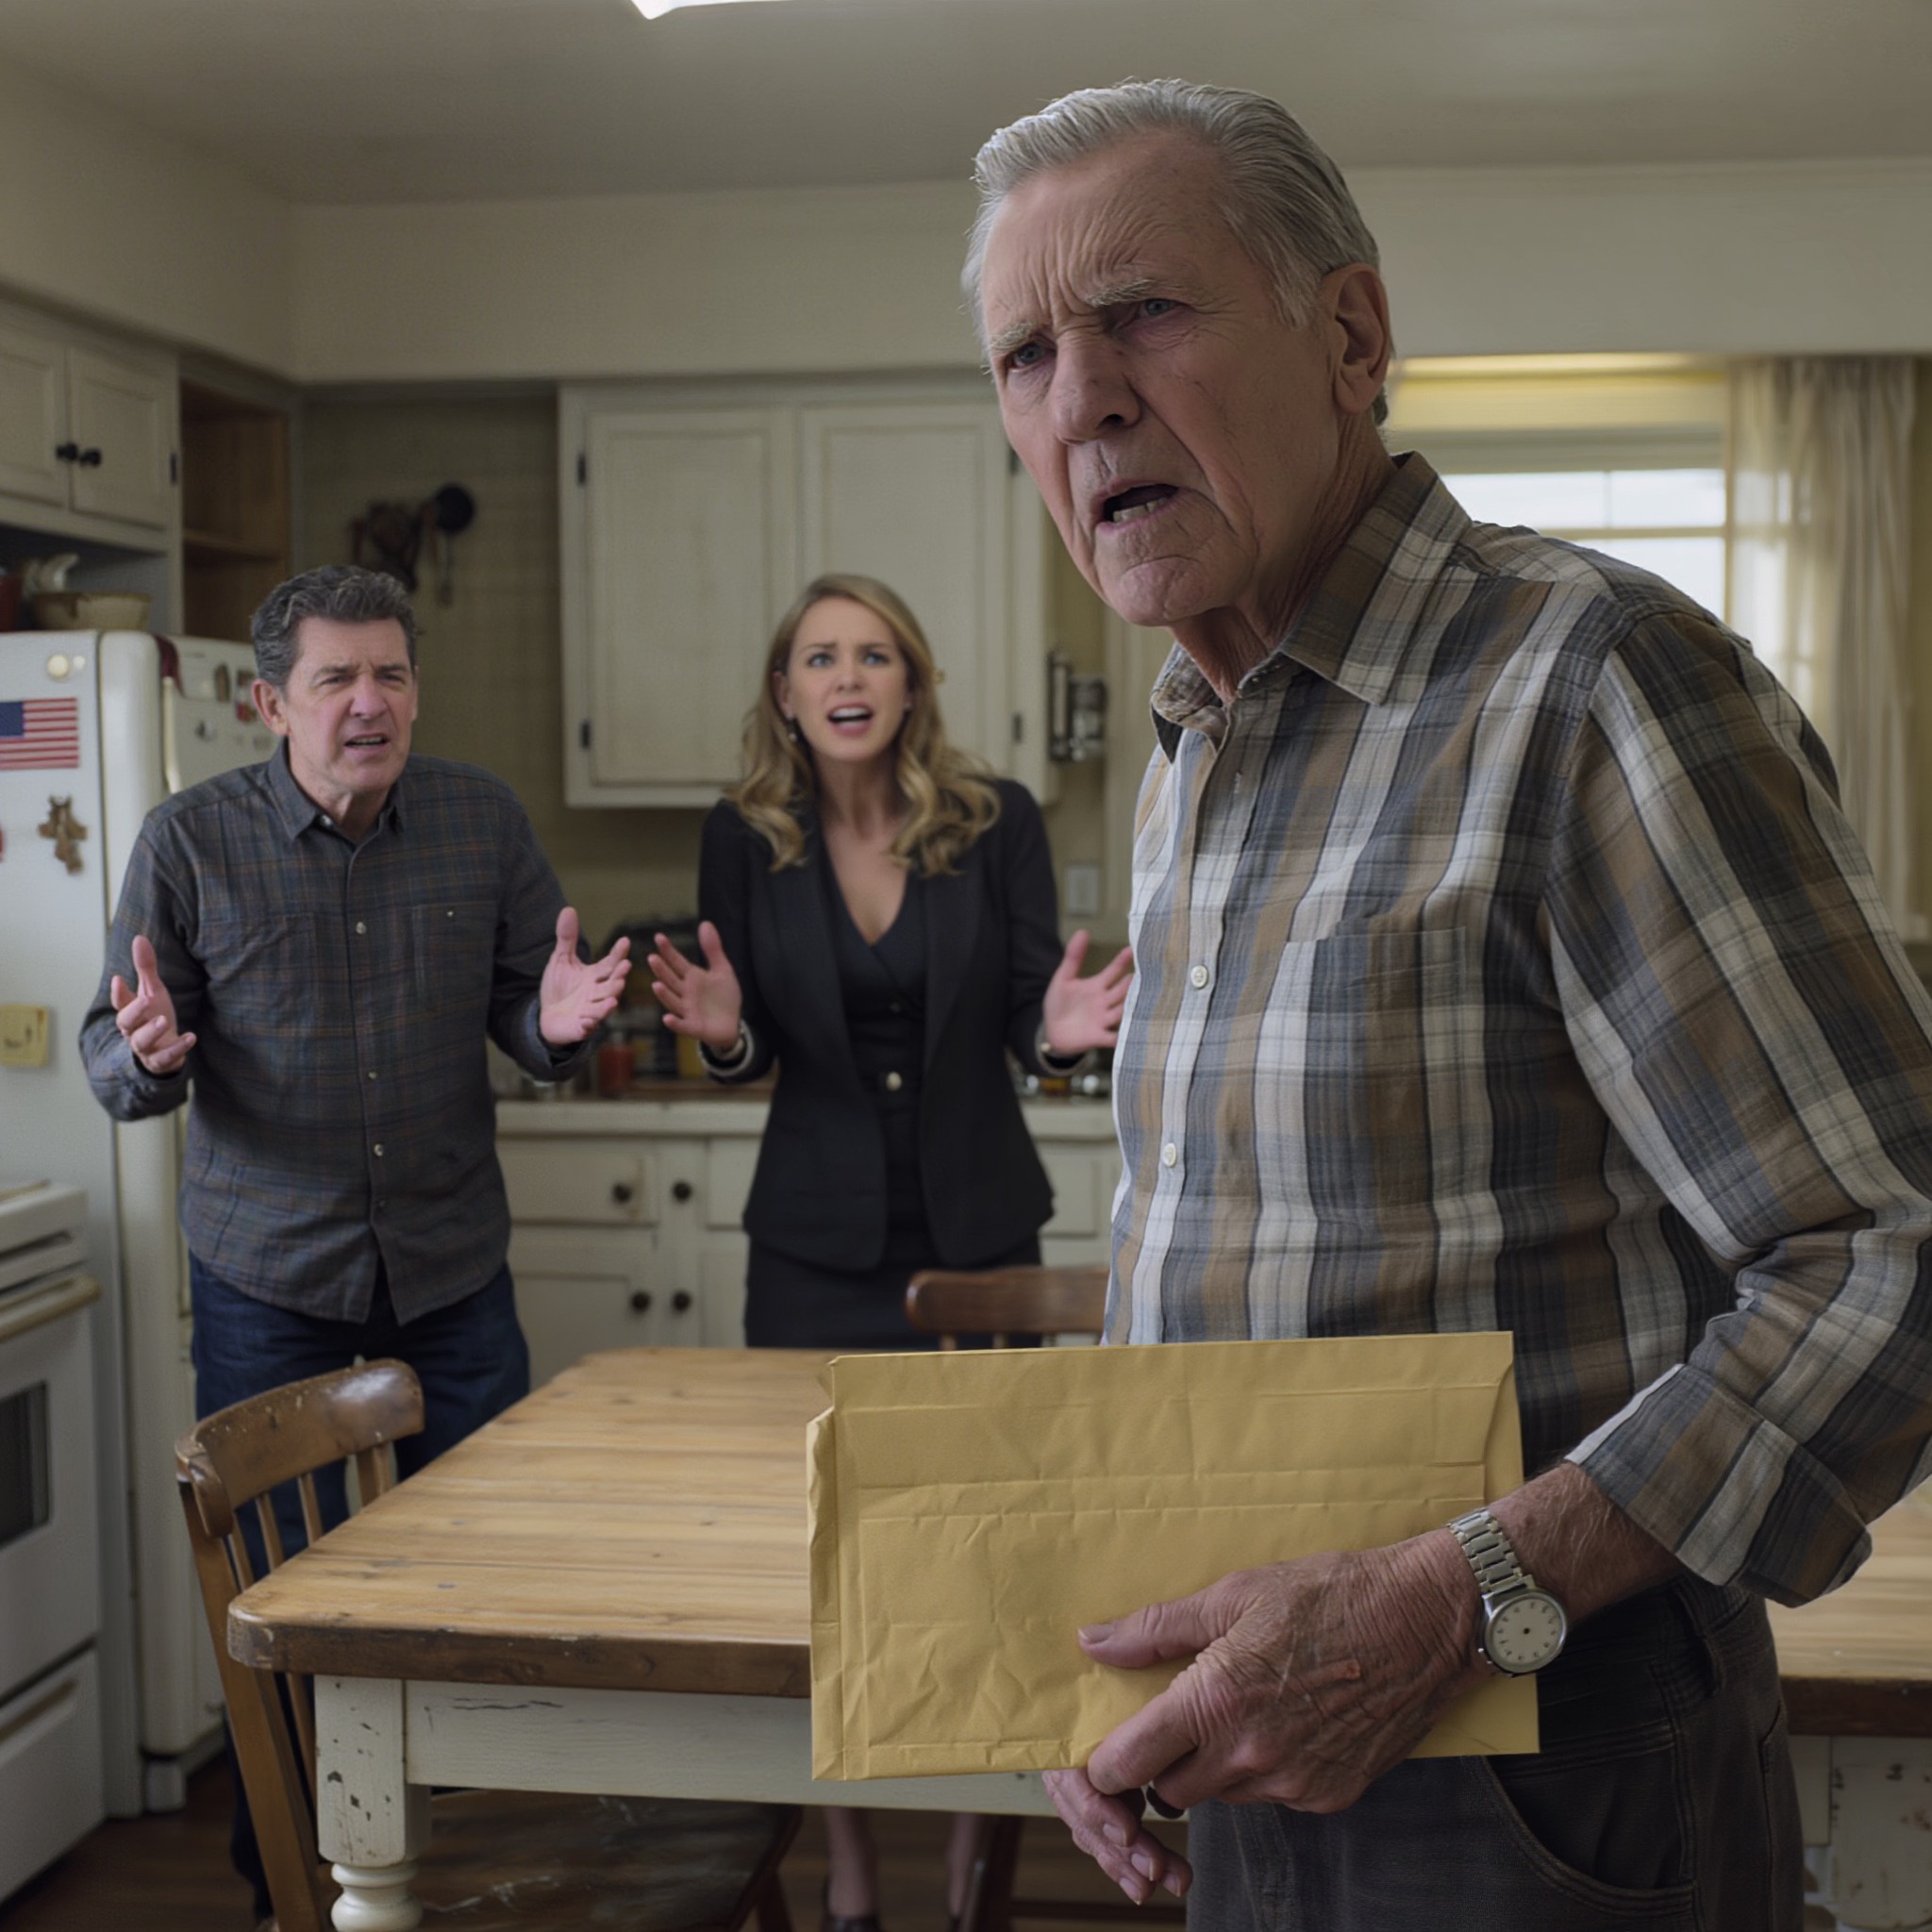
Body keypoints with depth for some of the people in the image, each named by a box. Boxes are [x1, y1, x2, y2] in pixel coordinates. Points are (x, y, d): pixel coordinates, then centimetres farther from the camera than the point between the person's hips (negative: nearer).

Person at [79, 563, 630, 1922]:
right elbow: (113, 1060, -2)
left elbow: (525, 1020, 5)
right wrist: (147, 1055, -26)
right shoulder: (192, 839, -6)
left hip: (453, 1272, 2)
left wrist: (555, 1024, -19)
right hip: (269, 1281, -2)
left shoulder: (486, 819, -1)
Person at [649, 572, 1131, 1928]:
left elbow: (1029, 1021, -3)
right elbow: (755, 1050, 3)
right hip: (817, 1242, 1)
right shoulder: (747, 837, -3)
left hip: (978, 1230, 0)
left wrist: (1061, 1031, -25)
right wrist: (724, 1033, -19)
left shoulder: (999, 823, -6)